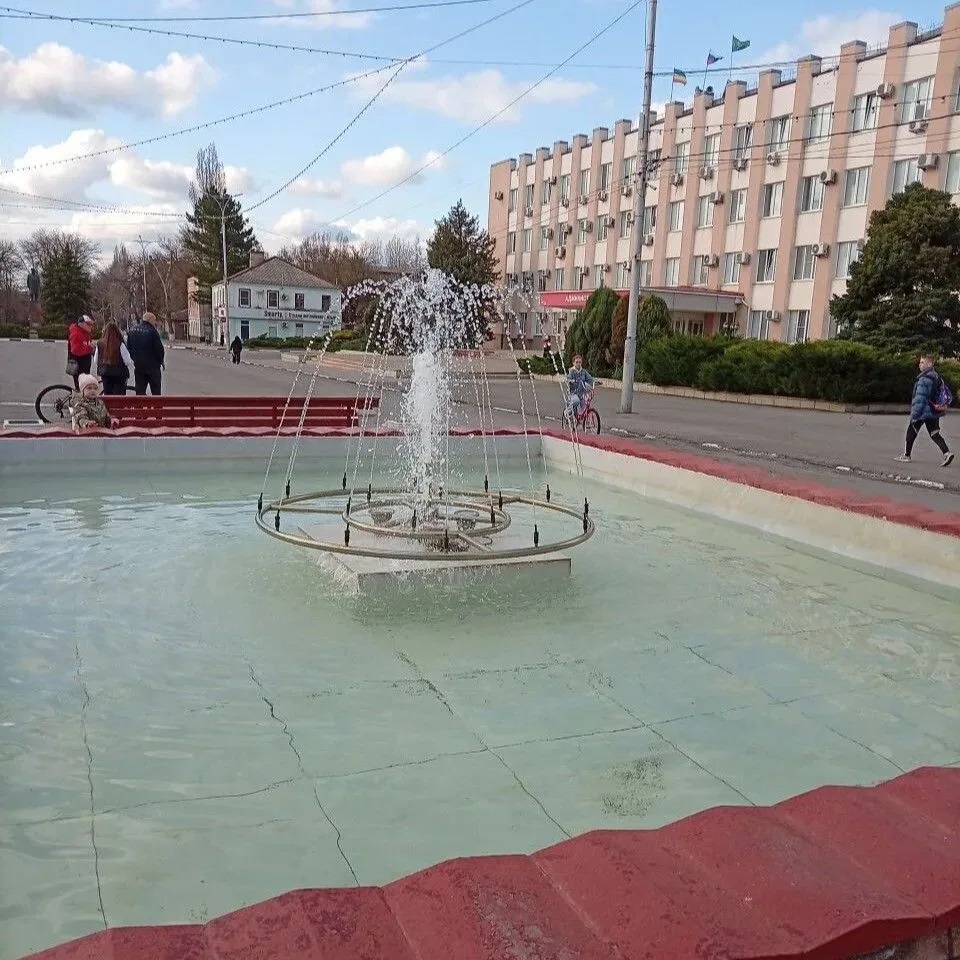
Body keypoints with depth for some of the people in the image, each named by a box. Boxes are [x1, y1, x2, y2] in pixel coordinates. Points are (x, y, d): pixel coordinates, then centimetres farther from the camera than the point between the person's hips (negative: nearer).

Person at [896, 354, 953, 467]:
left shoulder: (924, 379, -18)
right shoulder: (937, 377, 12)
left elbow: (919, 398, -21)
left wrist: (914, 414, -19)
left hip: (923, 411, -8)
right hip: (934, 412, 8)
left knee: (911, 432, 8)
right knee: (935, 434, 8)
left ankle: (906, 455, 16)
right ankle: (947, 453, -10)